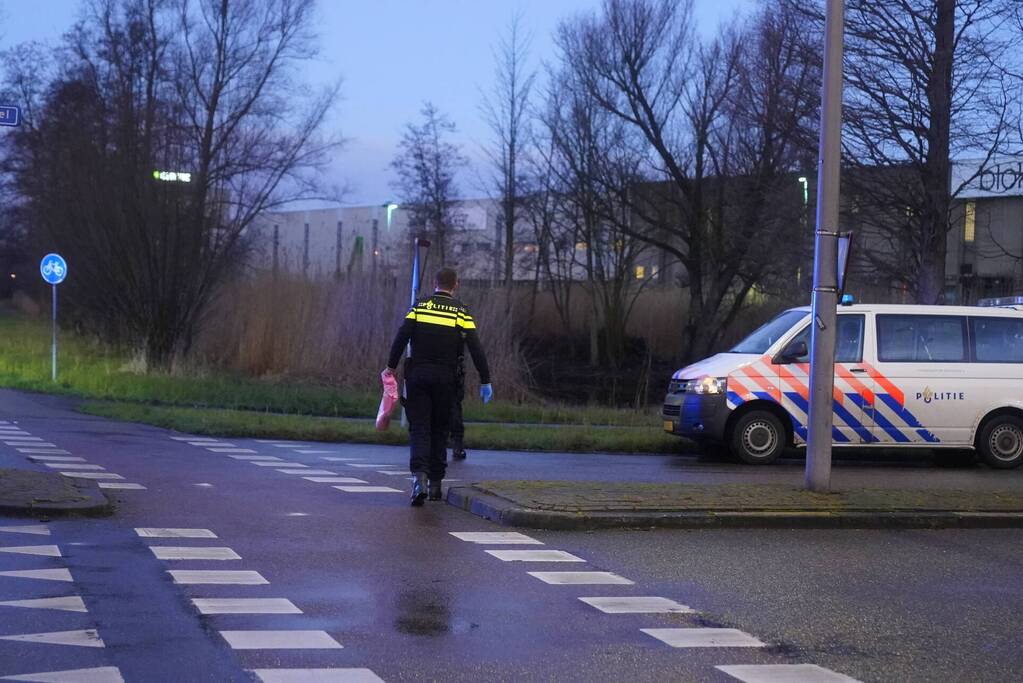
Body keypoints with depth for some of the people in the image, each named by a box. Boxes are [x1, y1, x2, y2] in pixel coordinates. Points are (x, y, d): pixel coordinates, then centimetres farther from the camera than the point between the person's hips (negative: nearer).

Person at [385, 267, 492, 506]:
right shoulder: (461, 311, 1)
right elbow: (476, 348, -4)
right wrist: (485, 381, 0)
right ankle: (436, 484, 15)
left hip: (417, 376, 0)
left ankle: (419, 476, -23)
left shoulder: (419, 306, 3)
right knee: (440, 430, 13)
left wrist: (391, 366, 5)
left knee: (419, 428, -1)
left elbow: (401, 337, -5)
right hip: (445, 379, 0)